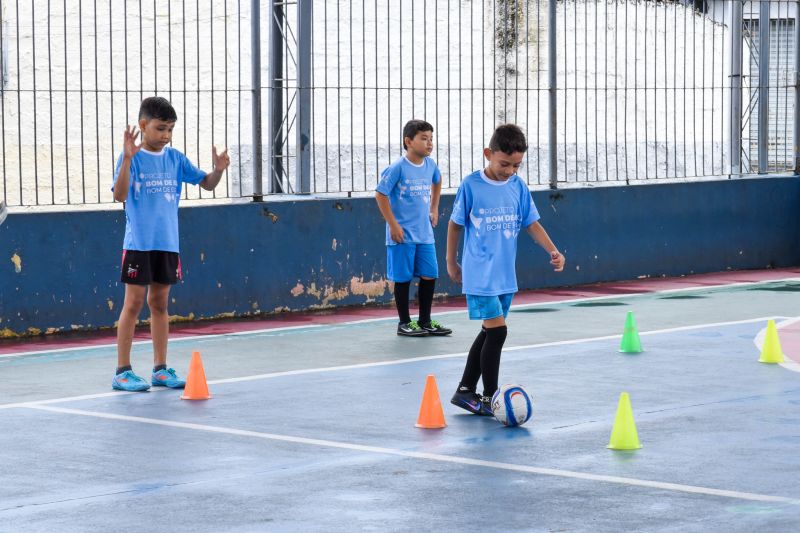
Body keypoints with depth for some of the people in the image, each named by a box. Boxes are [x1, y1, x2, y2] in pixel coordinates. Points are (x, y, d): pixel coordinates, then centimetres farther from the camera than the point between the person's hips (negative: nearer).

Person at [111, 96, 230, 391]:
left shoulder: (175, 158, 6)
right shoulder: (132, 157, -8)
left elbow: (206, 184, 11)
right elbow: (120, 195, -19)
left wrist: (218, 169, -11)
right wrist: (127, 159, -31)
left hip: (168, 243, 5)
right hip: (138, 243, -5)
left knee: (160, 303, 11)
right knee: (134, 303, -4)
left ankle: (160, 369, 17)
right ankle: (122, 372, 1)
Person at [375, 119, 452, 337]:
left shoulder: (430, 165, 5)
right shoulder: (398, 168, -14)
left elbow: (437, 181, 28)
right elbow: (380, 194, -12)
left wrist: (434, 208, 24)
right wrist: (393, 225, -13)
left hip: (425, 233, 6)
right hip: (403, 235, -6)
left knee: (429, 276, 6)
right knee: (403, 278, 2)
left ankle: (425, 321, 18)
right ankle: (405, 323, 12)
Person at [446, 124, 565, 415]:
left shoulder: (518, 186, 2)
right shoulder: (471, 185, -9)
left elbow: (532, 223, 6)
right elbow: (455, 224, 2)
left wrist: (553, 251, -8)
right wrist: (451, 262, 9)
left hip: (505, 275, 5)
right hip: (479, 274, -5)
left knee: (489, 333, 12)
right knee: (497, 331, -13)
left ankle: (465, 391, 25)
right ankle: (488, 399, -4)